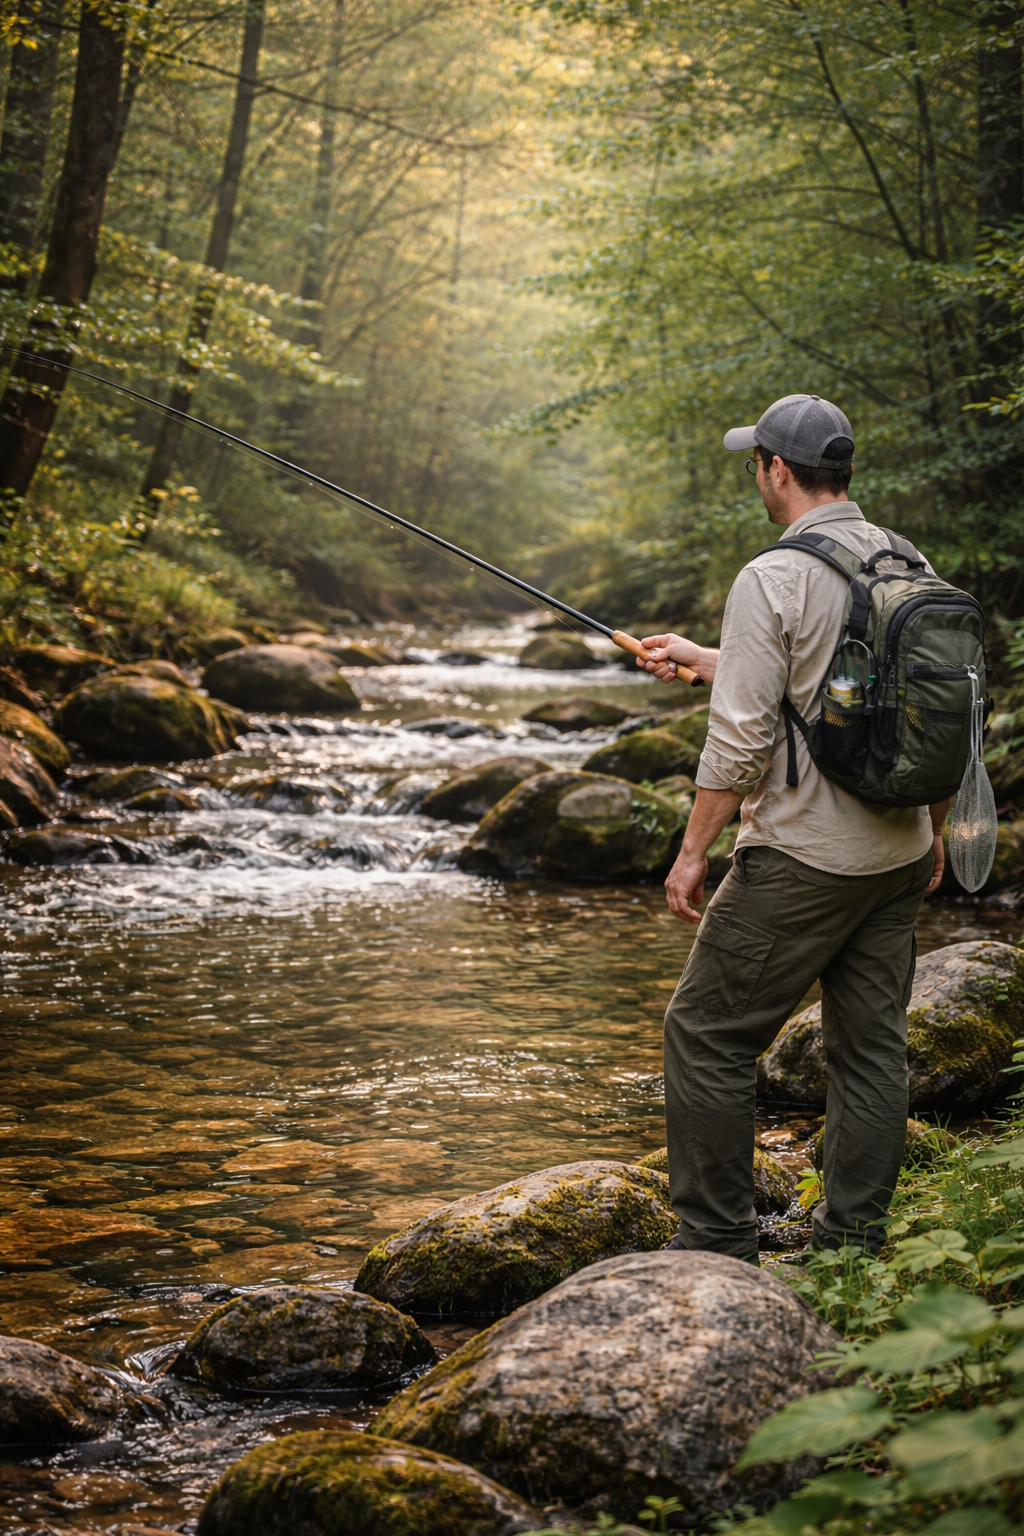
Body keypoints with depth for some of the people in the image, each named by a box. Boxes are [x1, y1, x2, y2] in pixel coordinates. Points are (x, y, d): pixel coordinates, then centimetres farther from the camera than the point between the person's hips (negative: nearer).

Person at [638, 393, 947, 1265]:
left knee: (708, 1035, 4)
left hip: (803, 860, -8)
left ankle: (717, 1241, 8)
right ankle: (852, 1246, 19)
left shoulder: (773, 579, -15)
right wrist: (700, 658, 31)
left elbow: (742, 740, -18)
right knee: (873, 1047, 12)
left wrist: (693, 854, -9)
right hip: (898, 859, 8)